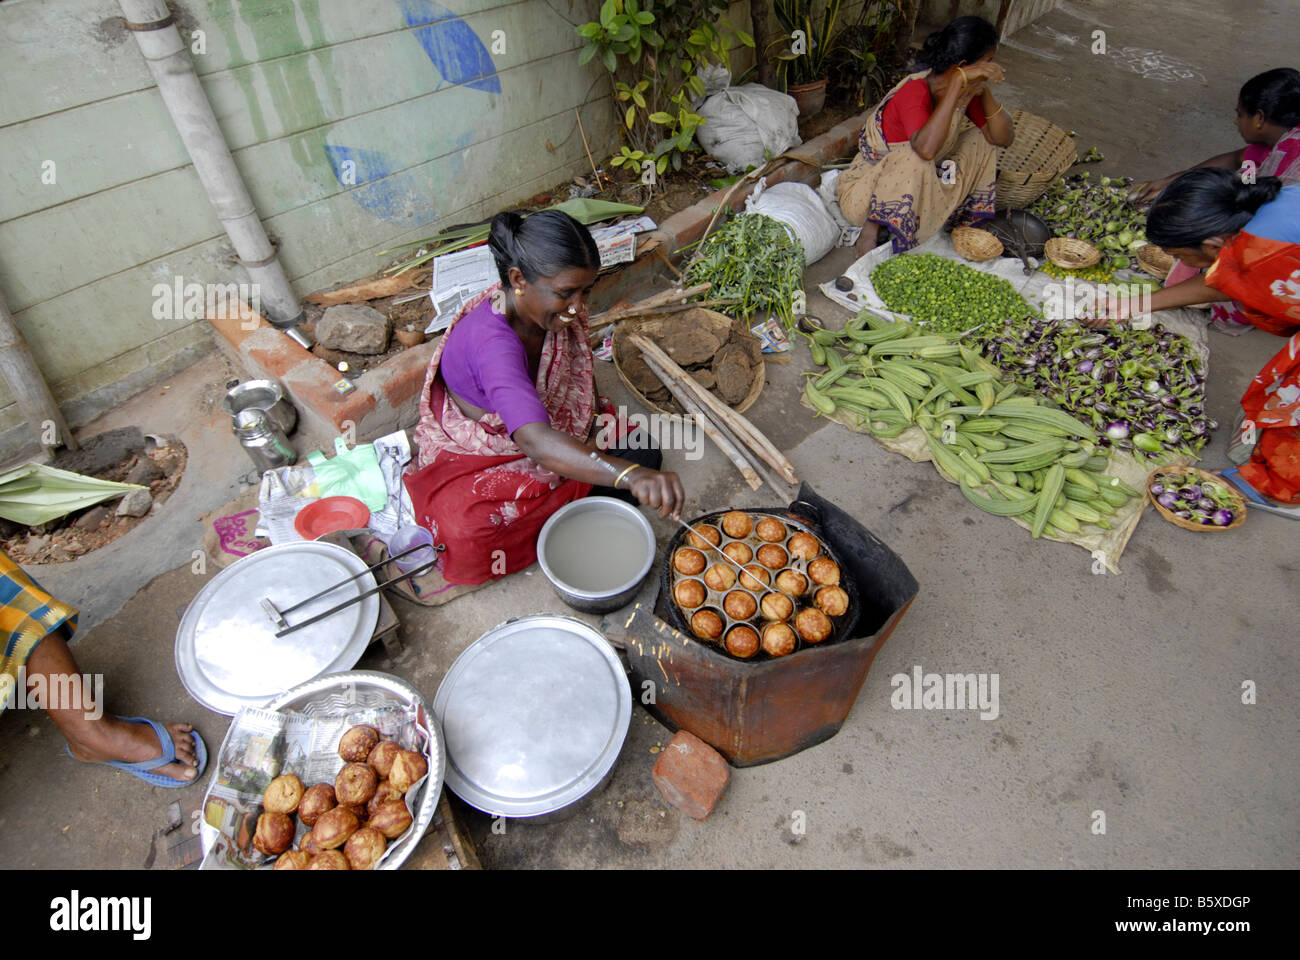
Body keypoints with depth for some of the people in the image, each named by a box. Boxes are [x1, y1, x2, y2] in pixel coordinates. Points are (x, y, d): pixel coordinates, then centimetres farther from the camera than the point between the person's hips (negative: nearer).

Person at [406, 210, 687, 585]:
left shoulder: (554, 309, -15)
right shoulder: (490, 340, -39)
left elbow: (577, 371, 8)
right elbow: (536, 442, -54)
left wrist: (597, 417, -11)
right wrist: (629, 476, -68)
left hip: (552, 426, 7)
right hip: (472, 458, -6)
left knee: (643, 451, -9)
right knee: (466, 532, -35)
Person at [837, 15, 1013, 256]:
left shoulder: (967, 90, -3)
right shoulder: (914, 92, -26)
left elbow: (1003, 138, -3)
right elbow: (926, 148, -46)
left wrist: (984, 91, -15)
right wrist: (958, 81, -41)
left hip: (920, 183, 8)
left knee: (979, 139, -1)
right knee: (915, 159, -36)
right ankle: (873, 228, -21)